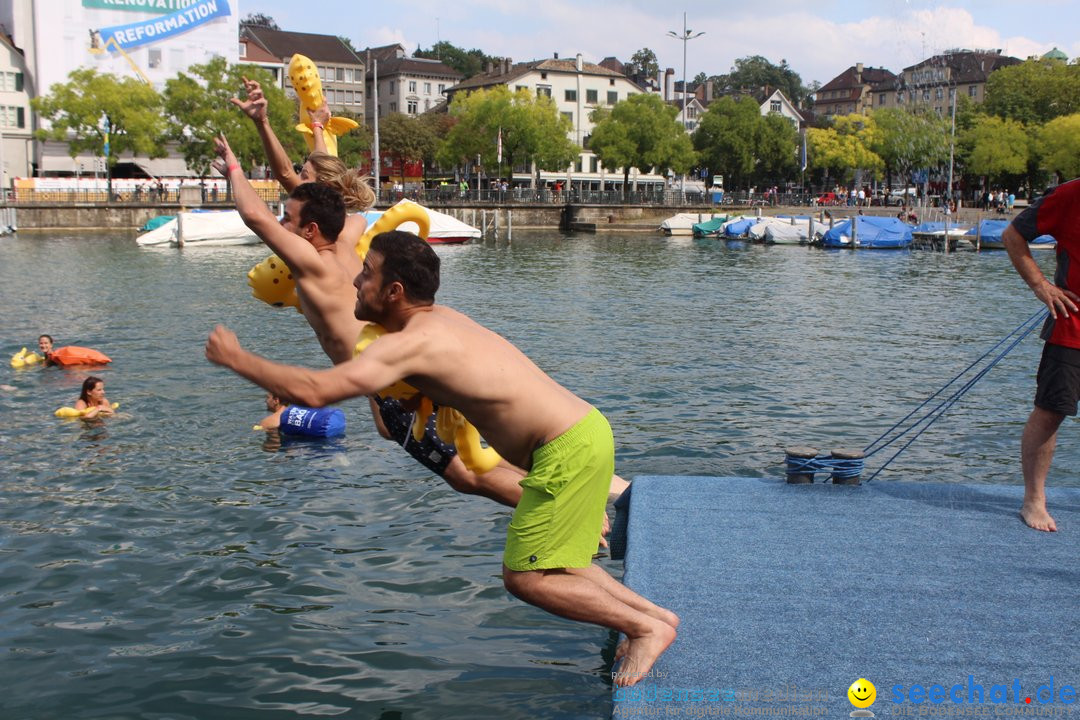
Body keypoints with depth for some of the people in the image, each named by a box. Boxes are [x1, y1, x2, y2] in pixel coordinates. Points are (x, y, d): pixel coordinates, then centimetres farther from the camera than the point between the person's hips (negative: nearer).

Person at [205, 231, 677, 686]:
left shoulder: (413, 342, -17)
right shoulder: (439, 318, 12)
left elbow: (315, 391, -25)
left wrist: (237, 359, -11)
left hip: (569, 449, -10)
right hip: (583, 431, 10)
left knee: (524, 578, -2)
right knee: (550, 563, 20)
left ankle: (645, 627, 4)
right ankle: (652, 613, 24)